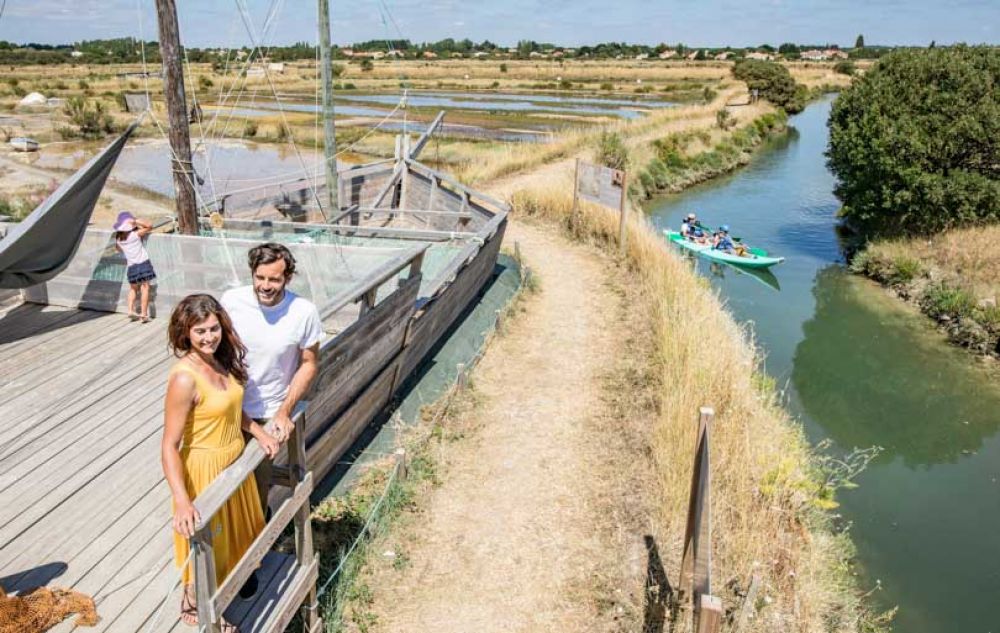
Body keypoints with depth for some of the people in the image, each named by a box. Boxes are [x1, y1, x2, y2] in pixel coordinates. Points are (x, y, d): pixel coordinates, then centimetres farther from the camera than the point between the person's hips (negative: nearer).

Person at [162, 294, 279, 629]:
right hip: (205, 468, -7)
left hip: (234, 459, 7)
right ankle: (194, 605, 38)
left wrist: (259, 433, -1)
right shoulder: (185, 378, -29)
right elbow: (169, 447, -28)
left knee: (232, 526, 29)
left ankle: (233, 573, 55)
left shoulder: (221, 360, -5)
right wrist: (182, 501, -37)